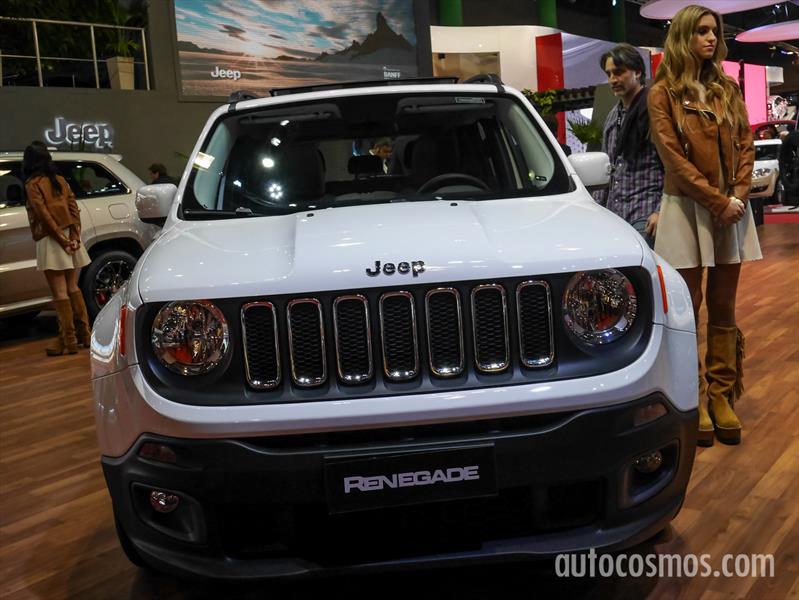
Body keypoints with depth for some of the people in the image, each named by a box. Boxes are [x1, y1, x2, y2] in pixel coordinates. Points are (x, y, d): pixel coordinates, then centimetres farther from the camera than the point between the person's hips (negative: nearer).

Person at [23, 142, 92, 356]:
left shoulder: (32, 184, -6)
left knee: (60, 293, -4)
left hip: (51, 241, -6)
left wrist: (61, 239, -12)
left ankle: (68, 340, -2)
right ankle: (84, 333, 18)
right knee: (72, 288, 15)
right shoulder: (60, 181, 12)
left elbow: (44, 215, -13)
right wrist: (74, 236, -2)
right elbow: (74, 208, 4)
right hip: (69, 237, 6)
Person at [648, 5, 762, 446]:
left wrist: (738, 196, -7)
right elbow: (673, 157, -10)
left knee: (723, 307, 8)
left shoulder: (728, 88, 12)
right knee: (688, 309, 1)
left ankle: (721, 394, 17)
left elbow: (745, 145, 9)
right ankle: (693, 400, 10)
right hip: (687, 208, -4)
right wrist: (717, 201, -14)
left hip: (732, 208, 5)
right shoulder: (664, 93, -2)